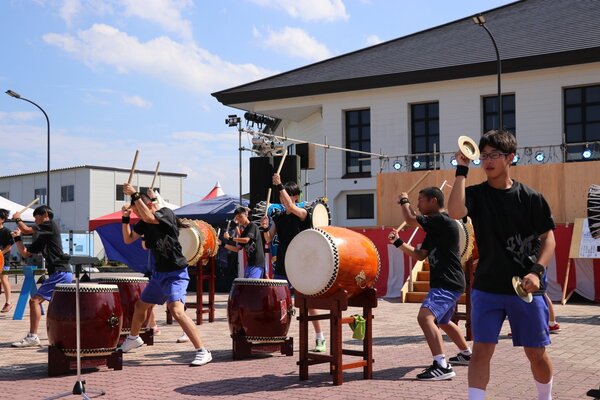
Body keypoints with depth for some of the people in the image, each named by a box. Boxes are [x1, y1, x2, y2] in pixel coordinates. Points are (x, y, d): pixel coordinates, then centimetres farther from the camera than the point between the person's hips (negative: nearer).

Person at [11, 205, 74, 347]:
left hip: (60, 273, -10)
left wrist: (18, 219, 9)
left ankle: (32, 336, -16)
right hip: (64, 273, 10)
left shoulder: (51, 225, -4)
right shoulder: (41, 238, 19)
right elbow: (25, 253, 20)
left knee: (35, 300, -13)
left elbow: (27, 230, -8)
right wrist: (17, 237, 11)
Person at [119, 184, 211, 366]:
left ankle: (202, 352, -24)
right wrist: (125, 217, 1)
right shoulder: (144, 223, 8)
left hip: (175, 274, -9)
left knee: (176, 311, -25)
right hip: (158, 273, 9)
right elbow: (128, 239, 14)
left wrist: (134, 194, -26)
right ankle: (133, 339, 51)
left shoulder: (166, 213, -14)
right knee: (140, 306, 23)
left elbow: (148, 217, -32)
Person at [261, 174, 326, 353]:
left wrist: (279, 185, -24)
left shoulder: (303, 214, -6)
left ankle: (320, 339, 6)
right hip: (282, 266, 6)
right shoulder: (278, 217, 11)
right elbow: (269, 239, 7)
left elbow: (291, 206, -27)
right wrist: (265, 228, -13)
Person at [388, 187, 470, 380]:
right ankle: (466, 354, 47)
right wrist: (398, 242, 6)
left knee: (425, 317, -24)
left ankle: (442, 366, -28)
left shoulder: (443, 221, -15)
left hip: (448, 284, -11)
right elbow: (420, 255, 17)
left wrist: (404, 201, 3)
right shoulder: (435, 227, 16)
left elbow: (410, 219, -16)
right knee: (443, 322, 28)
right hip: (445, 283, 11)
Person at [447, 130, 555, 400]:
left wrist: (537, 271, -13)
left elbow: (548, 237, 2)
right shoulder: (476, 194, 0)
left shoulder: (530, 197, -1)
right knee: (481, 350, -4)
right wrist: (462, 169, -18)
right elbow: (455, 212, -21)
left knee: (537, 353, 8)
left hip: (524, 288, 0)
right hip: (486, 288, 0)